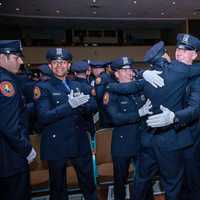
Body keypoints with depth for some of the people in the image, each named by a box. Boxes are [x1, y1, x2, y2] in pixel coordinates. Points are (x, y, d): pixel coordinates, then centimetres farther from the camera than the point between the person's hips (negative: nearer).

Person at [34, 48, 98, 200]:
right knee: (58, 187, 15)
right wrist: (69, 105, -28)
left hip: (79, 143, 4)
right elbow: (43, 117, -19)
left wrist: (79, 104, -18)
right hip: (56, 146, -4)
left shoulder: (78, 86, 8)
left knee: (88, 182, 18)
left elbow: (93, 106, 2)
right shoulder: (43, 88, -8)